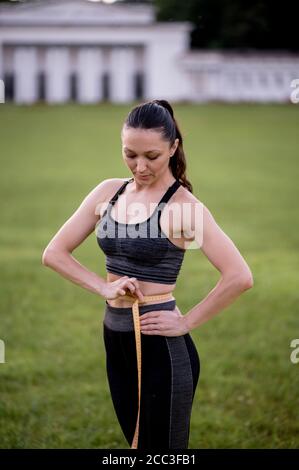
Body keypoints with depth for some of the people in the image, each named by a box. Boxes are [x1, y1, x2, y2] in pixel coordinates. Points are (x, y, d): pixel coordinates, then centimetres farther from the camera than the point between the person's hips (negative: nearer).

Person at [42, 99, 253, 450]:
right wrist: (104, 288, -8)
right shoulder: (109, 192, 4)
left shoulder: (183, 205, -13)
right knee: (136, 441, 19)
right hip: (115, 339, 6)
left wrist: (186, 322, -16)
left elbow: (240, 276, -23)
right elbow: (53, 253, 5)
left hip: (160, 345, -6)